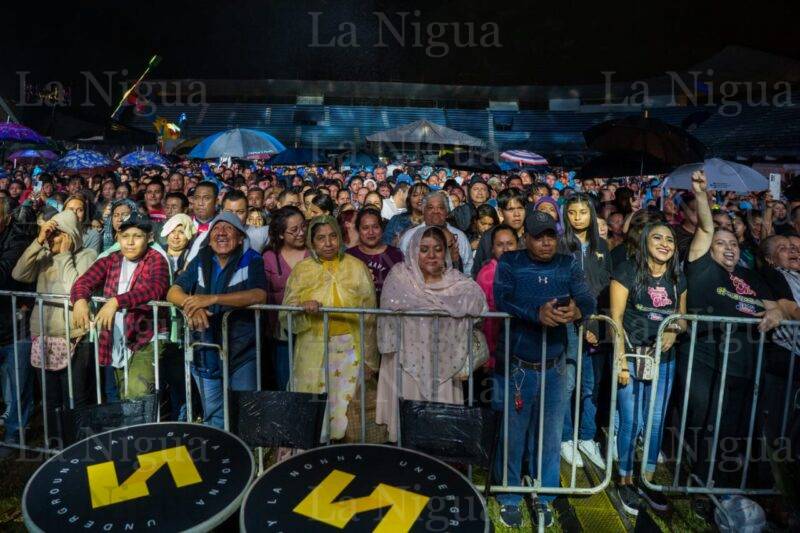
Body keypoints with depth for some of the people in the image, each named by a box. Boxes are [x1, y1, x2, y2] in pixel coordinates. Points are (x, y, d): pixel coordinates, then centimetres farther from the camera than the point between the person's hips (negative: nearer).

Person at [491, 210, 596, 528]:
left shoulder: (568, 265, 3)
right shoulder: (509, 263, -4)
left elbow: (589, 300, -10)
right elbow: (502, 300, -20)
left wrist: (578, 310, -34)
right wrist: (537, 313, -36)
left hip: (554, 368, 3)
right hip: (515, 366, -2)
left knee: (551, 436, 15)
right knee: (512, 435, 10)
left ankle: (544, 498, 34)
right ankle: (509, 498, 29)